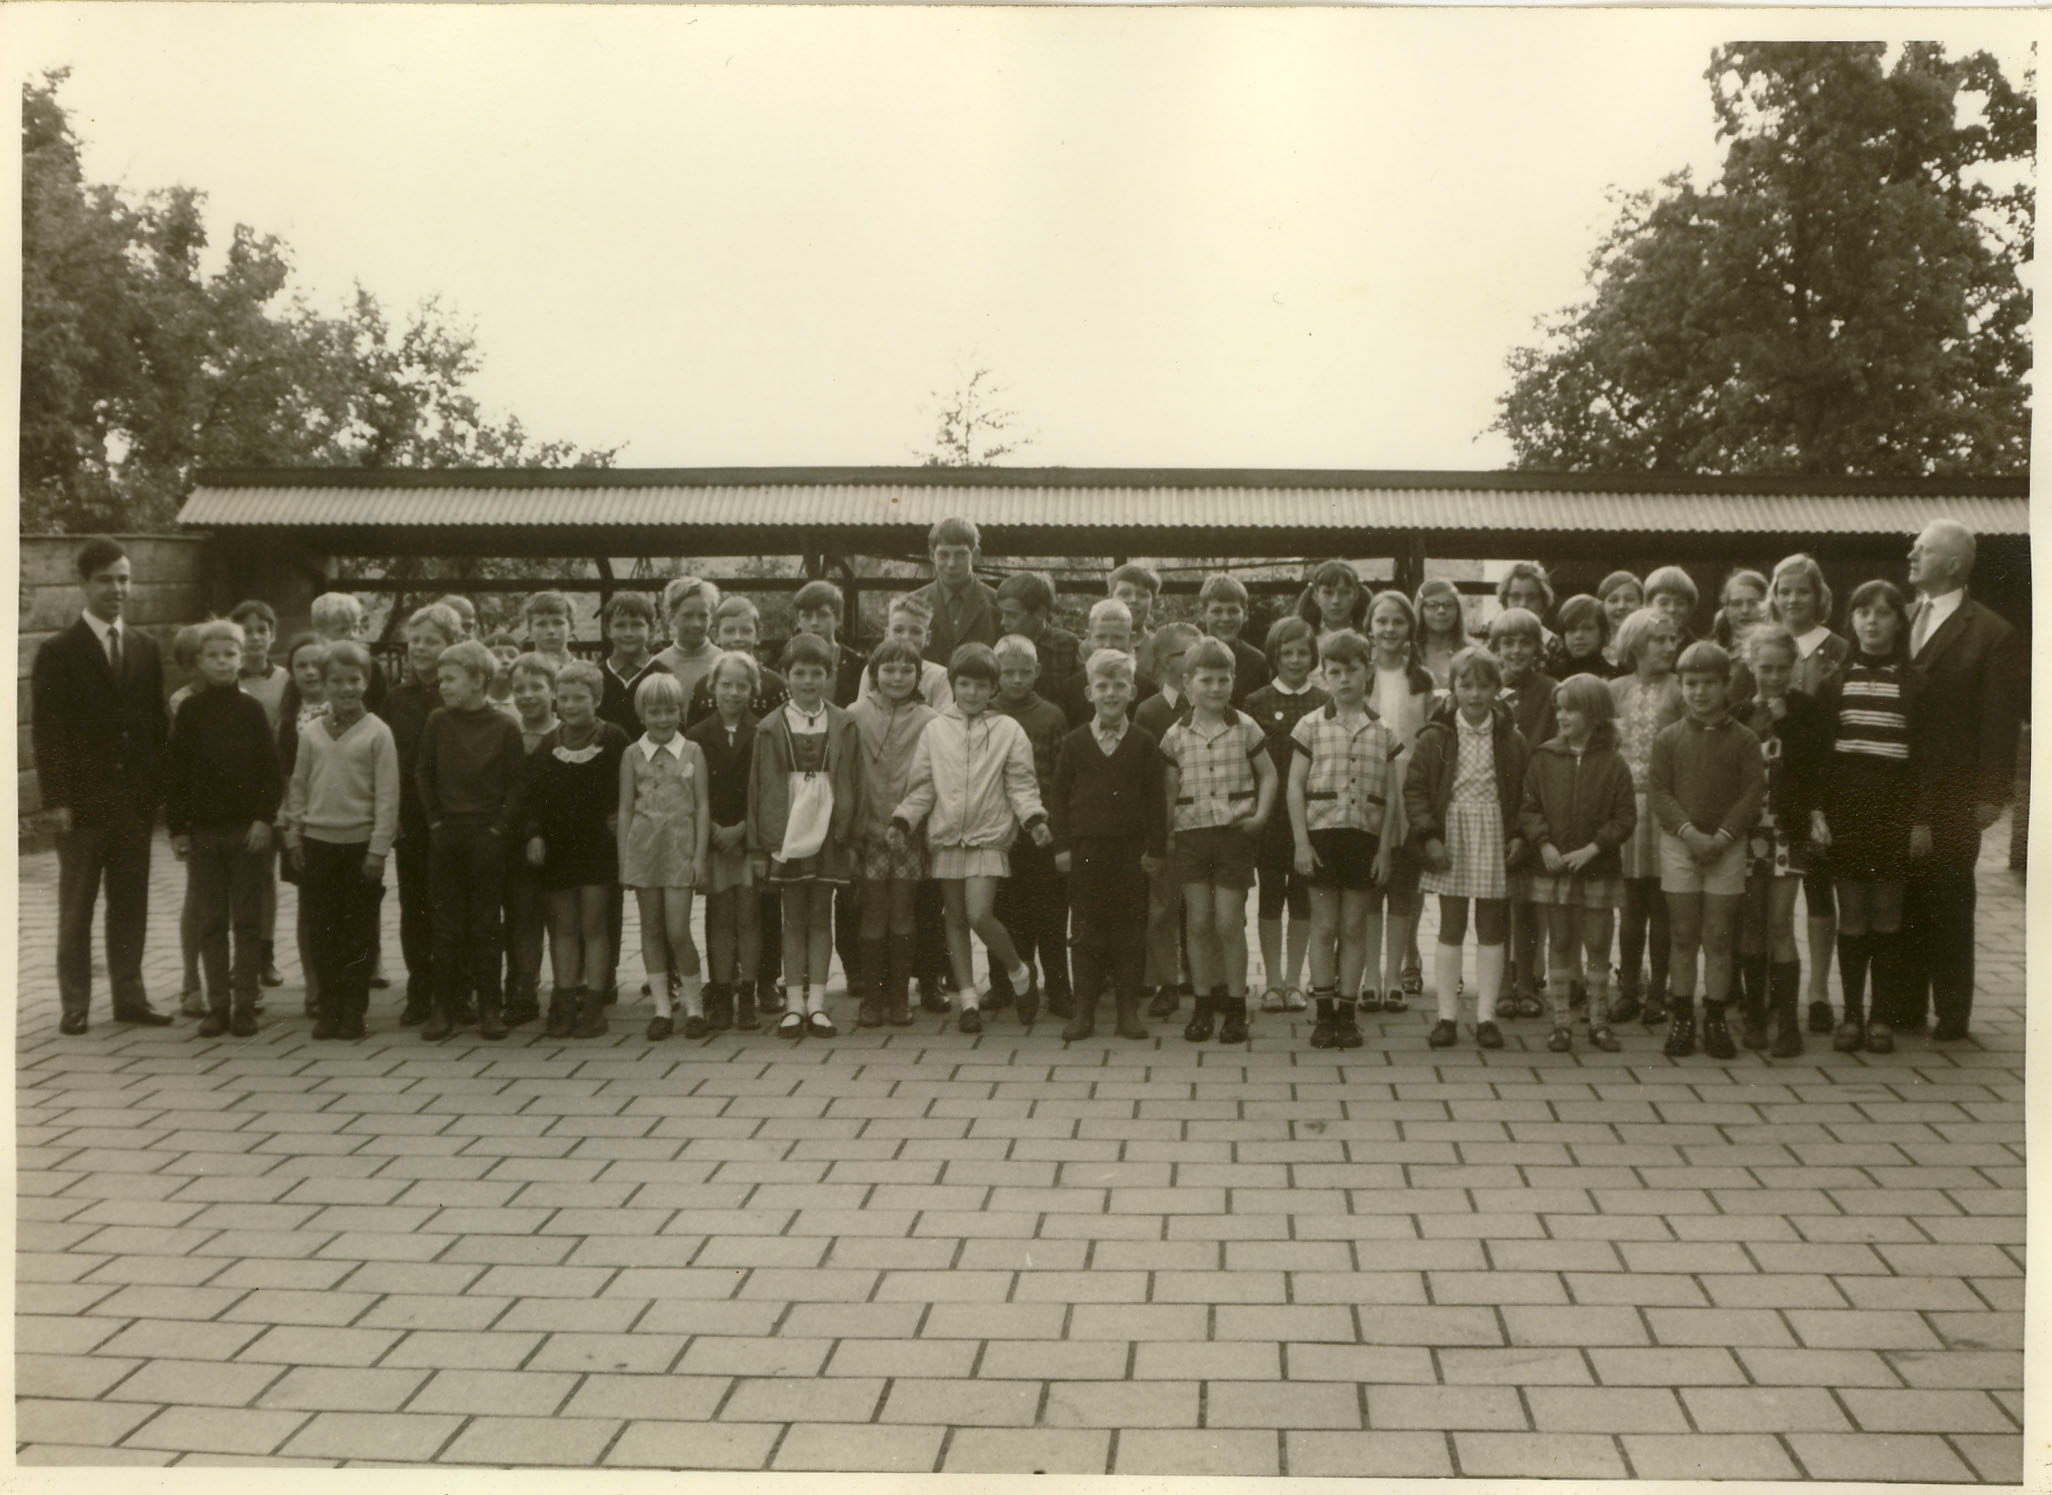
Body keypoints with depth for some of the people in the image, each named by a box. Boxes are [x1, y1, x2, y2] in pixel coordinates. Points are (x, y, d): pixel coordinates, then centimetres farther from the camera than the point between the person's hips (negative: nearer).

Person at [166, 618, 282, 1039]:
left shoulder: (250, 709, 1)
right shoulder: (190, 711, 3)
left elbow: (269, 769, 1)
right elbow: (174, 771, 4)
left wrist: (265, 819, -9)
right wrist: (177, 828, -1)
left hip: (246, 829, -1)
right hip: (202, 829, 1)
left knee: (247, 921, 2)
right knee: (210, 922, 4)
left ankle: (245, 1004, 7)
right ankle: (217, 1004, 10)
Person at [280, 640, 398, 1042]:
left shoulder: (377, 732, -4)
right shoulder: (311, 732, 7)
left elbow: (387, 796, -6)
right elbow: (298, 788, 13)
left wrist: (378, 849, -10)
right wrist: (293, 835, 5)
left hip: (360, 843, -3)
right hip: (317, 841, 3)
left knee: (359, 931, 3)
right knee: (321, 930, 6)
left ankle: (353, 1010, 12)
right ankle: (329, 1006, 16)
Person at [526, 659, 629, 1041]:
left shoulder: (613, 739, -3)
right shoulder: (547, 743, 6)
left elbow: (623, 794, 0)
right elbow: (532, 795, 5)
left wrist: (617, 823, -11)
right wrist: (534, 834, -6)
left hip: (597, 847, -3)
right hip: (555, 847, 3)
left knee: (593, 927, -1)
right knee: (563, 929, 6)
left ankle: (593, 1006, 3)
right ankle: (564, 1005, 9)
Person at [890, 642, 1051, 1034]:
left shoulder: (1008, 731, 1)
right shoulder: (935, 730, 6)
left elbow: (1021, 785, 1)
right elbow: (922, 787, 9)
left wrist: (1034, 819, -15)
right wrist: (902, 821, -4)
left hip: (988, 839, -3)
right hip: (945, 839, 3)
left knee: (980, 915, -16)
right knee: (955, 920, 7)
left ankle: (1021, 976, 8)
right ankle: (968, 999, 16)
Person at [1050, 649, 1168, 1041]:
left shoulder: (1144, 743, 3)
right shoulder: (1074, 742, 5)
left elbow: (1156, 799, 3)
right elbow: (1058, 797, 6)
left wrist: (1156, 849, -2)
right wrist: (1061, 845, -1)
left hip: (1130, 849, 0)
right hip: (1085, 848, 0)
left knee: (1129, 931, 3)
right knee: (1086, 932, 4)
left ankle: (1128, 1011, 11)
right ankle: (1084, 1011, 10)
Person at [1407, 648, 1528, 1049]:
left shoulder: (1511, 740, 3)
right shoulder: (1435, 737, -1)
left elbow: (1526, 792, 8)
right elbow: (1414, 787, -1)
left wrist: (1520, 836, -3)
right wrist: (1428, 835, -10)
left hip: (1495, 841, 1)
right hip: (1450, 839, -1)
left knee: (1492, 930, 6)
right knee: (1450, 929, 3)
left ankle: (1486, 1015, 12)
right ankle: (1447, 1016, 8)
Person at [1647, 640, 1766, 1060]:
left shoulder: (1744, 740, 1)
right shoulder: (1669, 738, 3)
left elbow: (1753, 793, -3)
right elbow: (1657, 791, -1)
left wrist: (1722, 836, -14)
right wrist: (1689, 831, -14)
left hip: (1726, 845, -1)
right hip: (1679, 842, 1)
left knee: (1718, 938, 2)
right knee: (1683, 937, 4)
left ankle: (1716, 1019, 11)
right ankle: (1682, 1018, 12)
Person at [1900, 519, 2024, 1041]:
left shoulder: (1992, 634, -3)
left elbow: (2001, 721, -6)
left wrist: (1992, 794, -10)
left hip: (1951, 796, -4)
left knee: (1948, 902, 3)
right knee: (1904, 900, 7)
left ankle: (1951, 1012, 12)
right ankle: (1905, 1004, 17)